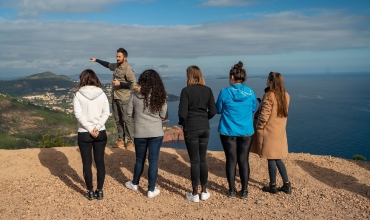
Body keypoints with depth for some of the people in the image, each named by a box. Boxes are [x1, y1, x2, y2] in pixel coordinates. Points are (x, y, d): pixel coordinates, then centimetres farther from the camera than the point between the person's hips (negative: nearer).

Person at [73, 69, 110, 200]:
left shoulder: (78, 94, -5)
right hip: (100, 133, 2)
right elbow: (106, 113, -6)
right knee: (100, 162, 11)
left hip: (84, 134, -2)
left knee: (87, 164, 9)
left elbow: (78, 114, -13)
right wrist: (97, 128, -11)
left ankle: (90, 192, 16)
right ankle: (99, 191, 18)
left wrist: (90, 129, -11)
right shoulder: (101, 94, 1)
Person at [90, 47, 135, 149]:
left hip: (124, 99, -8)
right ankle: (121, 139, 19)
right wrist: (96, 60, 37)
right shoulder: (115, 66, 11)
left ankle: (130, 141, 1)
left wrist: (120, 84, -18)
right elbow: (107, 64, 32)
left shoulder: (128, 69, -14)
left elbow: (133, 84, -17)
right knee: (118, 120, 11)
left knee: (126, 120, -6)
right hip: (115, 98, 8)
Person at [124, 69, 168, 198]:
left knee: (140, 160, 17)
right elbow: (164, 116, -1)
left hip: (140, 133, 1)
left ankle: (134, 184, 37)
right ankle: (151, 190, 13)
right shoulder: (159, 95, -4)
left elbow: (129, 113, 3)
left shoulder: (135, 94, -3)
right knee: (153, 161, 6)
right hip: (156, 133, -1)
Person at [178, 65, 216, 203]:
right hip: (205, 128, 4)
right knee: (203, 159, 14)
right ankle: (204, 192, 22)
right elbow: (213, 111, 1)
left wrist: (182, 123, 6)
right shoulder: (208, 90, 2)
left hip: (191, 128, -4)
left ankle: (195, 194, 13)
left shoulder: (186, 91, -11)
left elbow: (182, 113, -14)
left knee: (194, 161, 3)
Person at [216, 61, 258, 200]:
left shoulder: (225, 92, -10)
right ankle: (244, 191, 16)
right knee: (244, 160, 9)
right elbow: (254, 109, 10)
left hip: (228, 132, -1)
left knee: (231, 160, 8)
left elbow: (218, 110, 1)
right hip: (246, 132, 2)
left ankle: (232, 191, 17)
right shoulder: (250, 92, -4)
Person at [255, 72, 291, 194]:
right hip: (281, 131, 7)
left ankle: (273, 186, 15)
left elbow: (264, 116, -16)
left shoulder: (269, 96, -17)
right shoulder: (285, 96, 4)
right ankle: (286, 185, 19)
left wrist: (258, 128, -3)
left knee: (271, 160, 4)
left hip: (269, 132, -7)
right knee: (278, 159, 17)